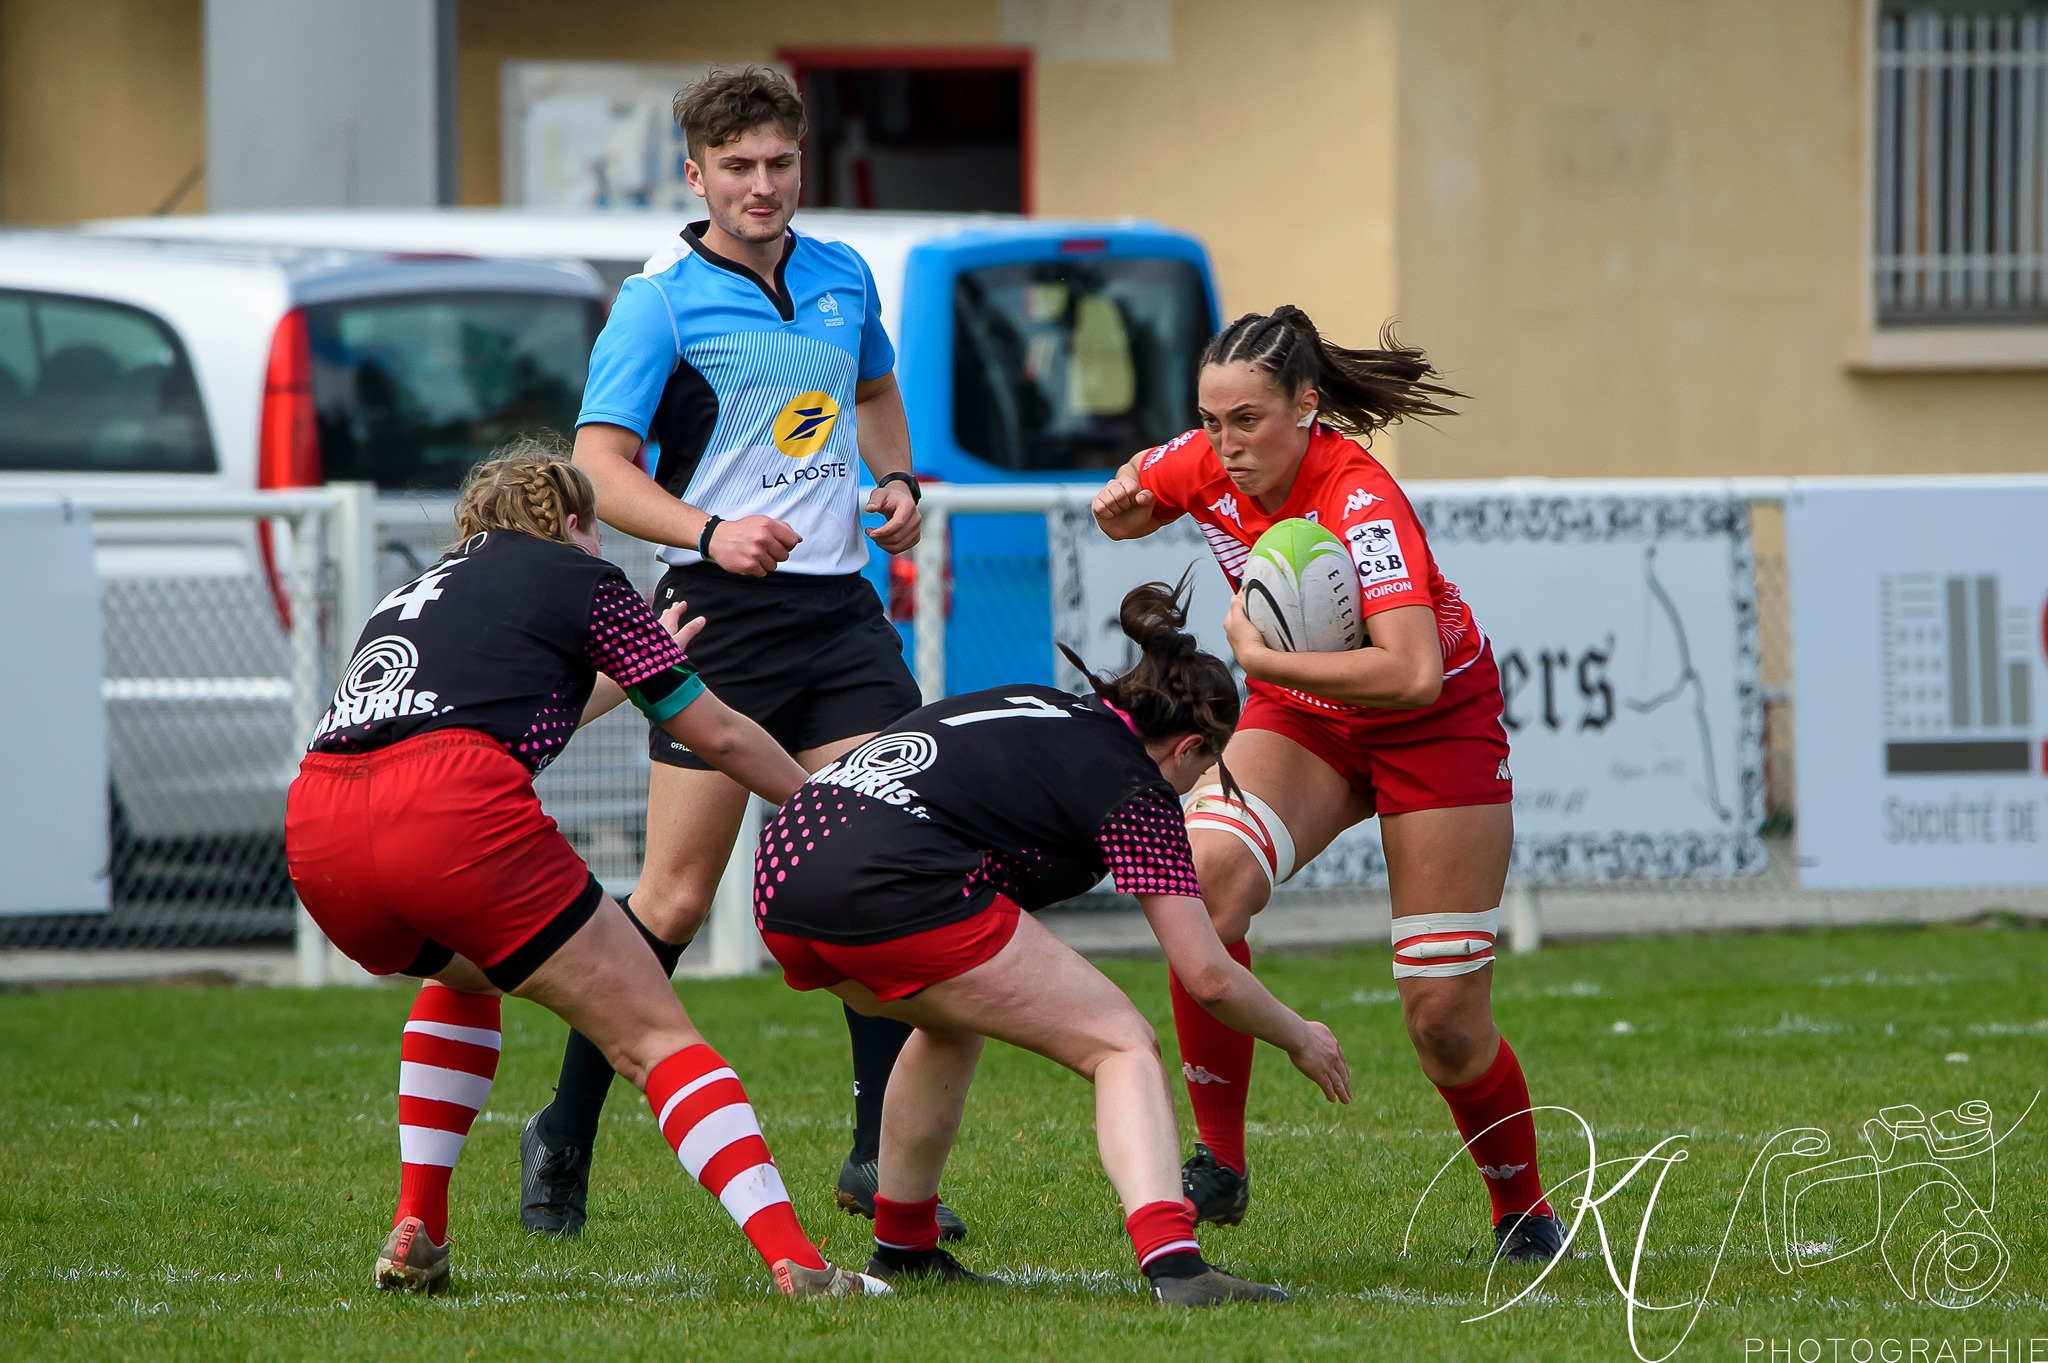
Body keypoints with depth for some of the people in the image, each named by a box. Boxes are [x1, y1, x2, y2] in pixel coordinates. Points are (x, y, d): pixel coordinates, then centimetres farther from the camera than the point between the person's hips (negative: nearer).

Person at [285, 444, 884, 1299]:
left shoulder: (421, 589, 35)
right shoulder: (578, 577, 19)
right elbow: (716, 735, 21)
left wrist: (626, 672, 70)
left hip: (314, 826, 6)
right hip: (450, 812, -6)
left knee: (462, 977, 37)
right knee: (653, 1036, 0)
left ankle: (416, 1236, 27)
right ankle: (793, 1262, -15)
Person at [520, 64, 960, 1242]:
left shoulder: (844, 277, 12)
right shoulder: (660, 304, -6)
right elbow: (600, 467, -11)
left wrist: (899, 480, 13)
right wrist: (710, 531, -25)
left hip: (842, 604, 5)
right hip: (722, 614, -5)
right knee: (678, 896, -6)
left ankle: (882, 1152, 4)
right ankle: (564, 1140, 7)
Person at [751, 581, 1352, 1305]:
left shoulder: (1034, 706, 28)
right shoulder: (1137, 788, 9)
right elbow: (1209, 978, 8)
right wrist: (1300, 1038, 25)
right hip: (890, 887, -8)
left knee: (953, 1020, 36)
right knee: (1123, 1048, 2)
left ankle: (902, 1249, 41)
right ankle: (1173, 1263, -19)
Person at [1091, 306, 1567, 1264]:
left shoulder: (1359, 500, -33)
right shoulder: (1207, 467, -15)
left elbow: (1414, 674, -44)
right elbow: (1126, 512, 10)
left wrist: (1260, 658, -37)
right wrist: (1119, 501, -14)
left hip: (1435, 727, -4)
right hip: (1302, 719, 5)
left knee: (1444, 1019, -4)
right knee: (1202, 877, -27)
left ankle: (1524, 1214, 23)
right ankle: (1219, 1165, -18)